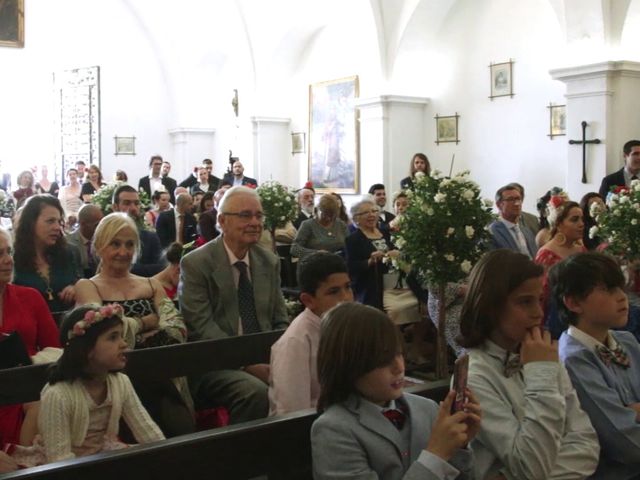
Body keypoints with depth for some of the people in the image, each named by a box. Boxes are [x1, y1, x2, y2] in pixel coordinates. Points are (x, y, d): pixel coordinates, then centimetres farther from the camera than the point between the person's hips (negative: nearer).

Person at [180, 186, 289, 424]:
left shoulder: (270, 262, 13)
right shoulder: (195, 264, -4)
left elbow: (280, 321, 14)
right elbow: (202, 328, -11)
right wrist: (247, 363, -20)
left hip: (264, 359, 5)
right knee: (255, 391, -33)